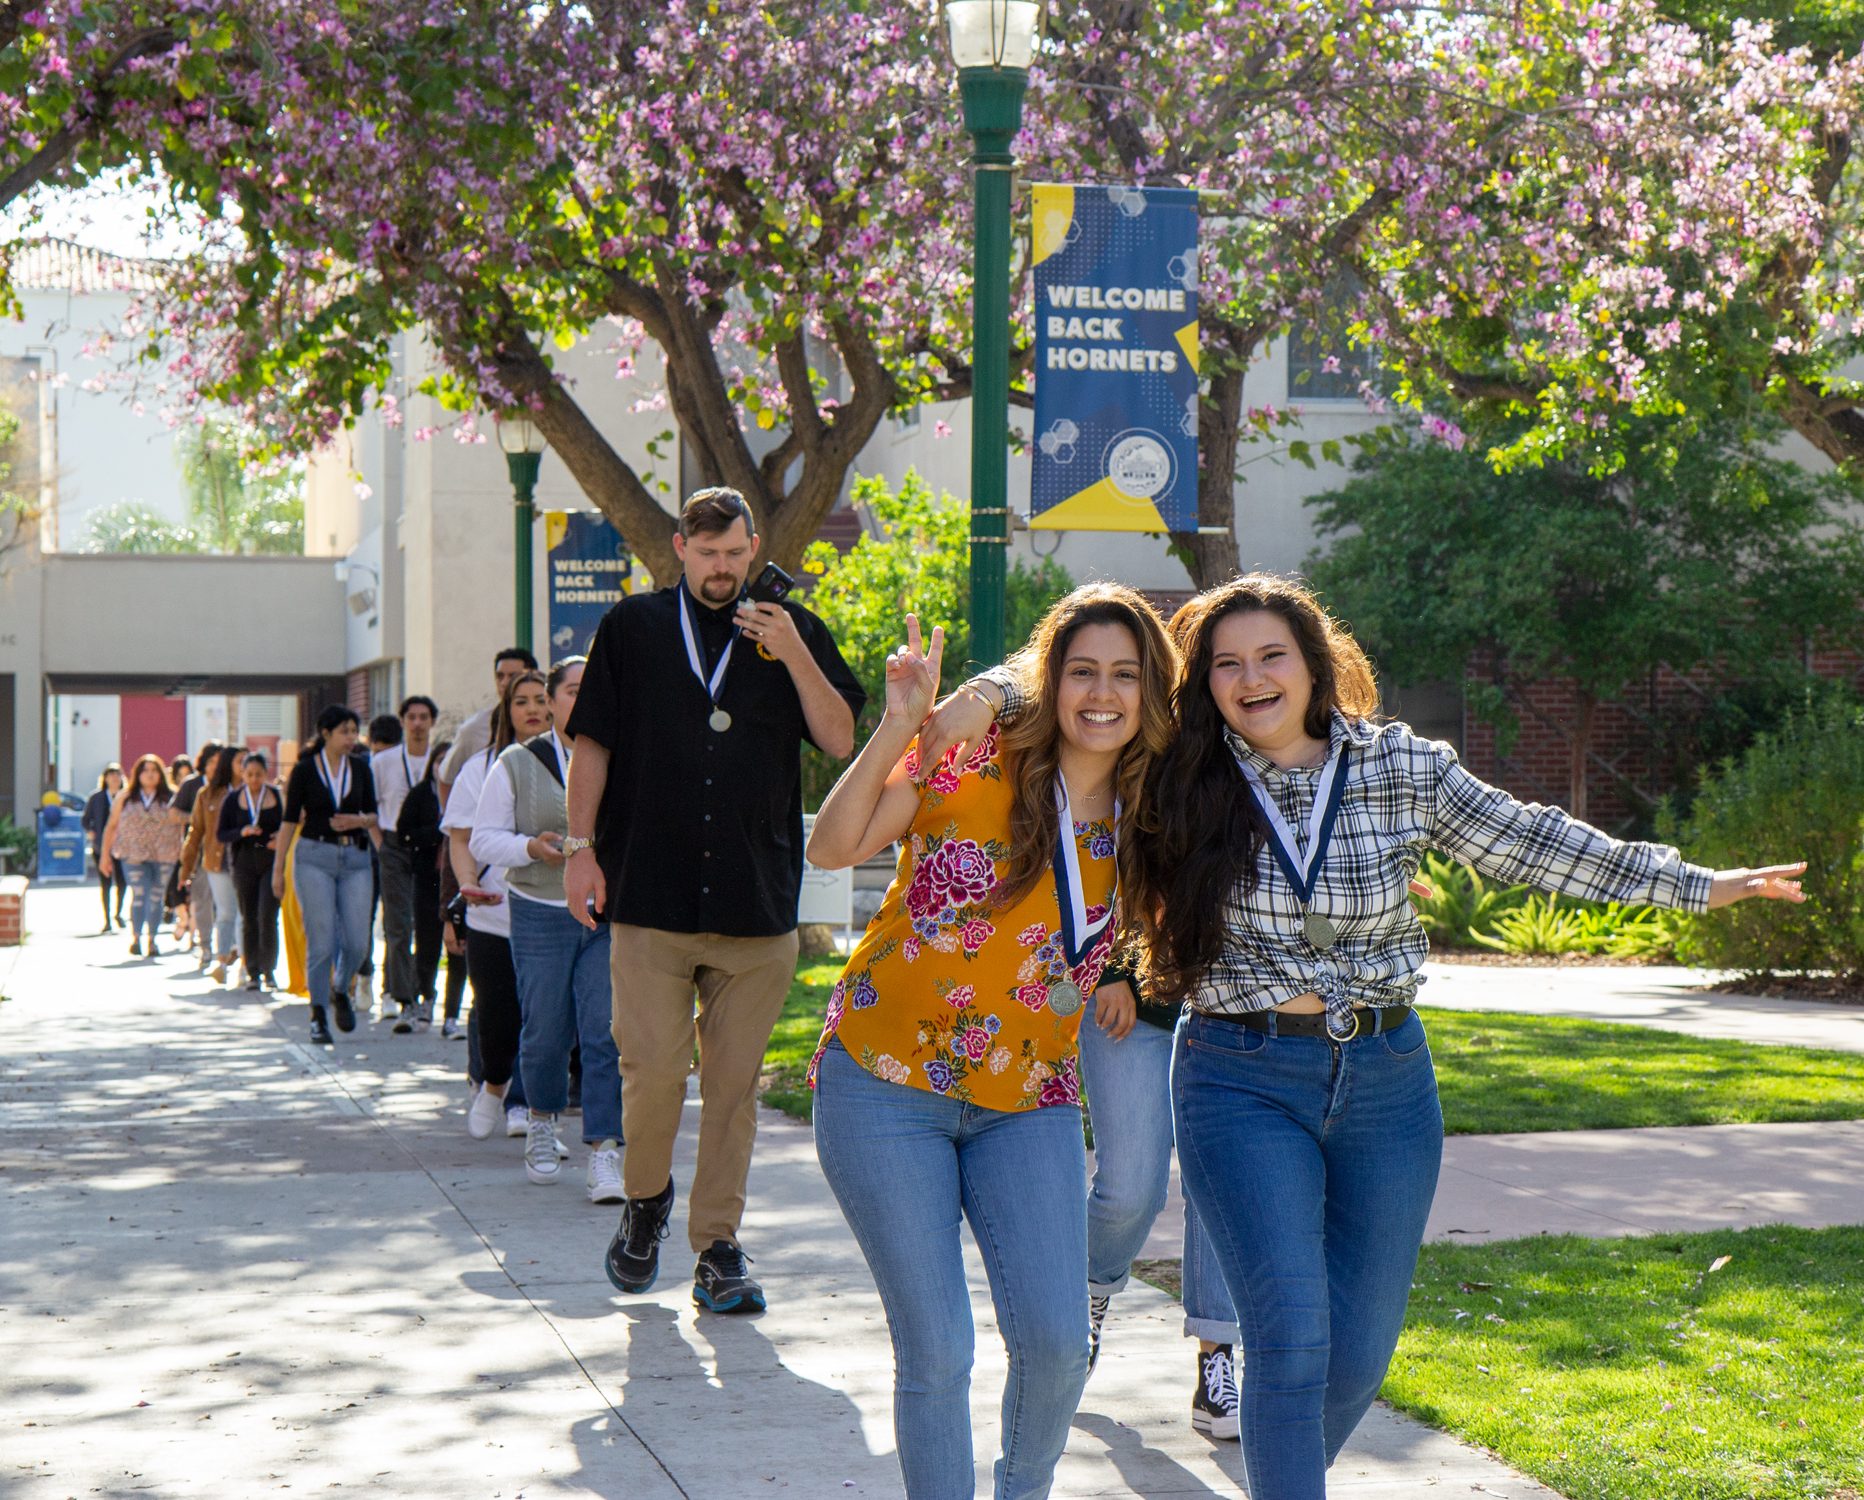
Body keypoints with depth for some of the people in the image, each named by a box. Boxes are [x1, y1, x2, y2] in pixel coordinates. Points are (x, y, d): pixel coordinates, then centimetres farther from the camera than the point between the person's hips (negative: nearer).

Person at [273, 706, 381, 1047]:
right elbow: (290, 820, 2)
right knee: (321, 941, -6)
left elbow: (373, 813, 14)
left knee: (357, 942, -2)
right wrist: (278, 868, 1)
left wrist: (361, 821, -9)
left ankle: (340, 991, 27)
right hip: (315, 856, -3)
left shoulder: (360, 768, 8)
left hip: (355, 858, 3)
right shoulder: (305, 770, -1)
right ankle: (318, 1016, 5)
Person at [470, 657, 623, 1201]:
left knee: (607, 1032, -10)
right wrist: (531, 847, -14)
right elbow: (483, 840, 4)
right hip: (540, 916, 0)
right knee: (547, 1032, 4)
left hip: (610, 918, 0)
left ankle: (604, 1153, -9)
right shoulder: (517, 764, 4)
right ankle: (543, 1122, 32)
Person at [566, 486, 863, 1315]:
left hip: (757, 902, 1)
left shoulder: (794, 631, 10)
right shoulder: (634, 628, 9)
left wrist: (795, 657, -10)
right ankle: (645, 1200, 22)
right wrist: (580, 845, 2)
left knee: (734, 1083, 2)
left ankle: (718, 1246, 11)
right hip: (649, 895, -1)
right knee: (653, 1070, -5)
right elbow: (592, 743, 10)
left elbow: (839, 741, 3)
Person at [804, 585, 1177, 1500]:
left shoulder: (1144, 822, 3)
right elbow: (832, 848, -16)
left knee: (1056, 1340, -5)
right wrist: (899, 729, -25)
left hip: (1028, 1105, 3)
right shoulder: (973, 766, -9)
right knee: (937, 1350, -4)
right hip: (887, 1088, -3)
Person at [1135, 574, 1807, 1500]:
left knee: (1360, 1352, 8)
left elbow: (1527, 844, 6)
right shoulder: (1186, 787, -4)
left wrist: (1695, 885, 8)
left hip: (1384, 1078, 3)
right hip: (1242, 1084, -3)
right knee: (1292, 1340, -14)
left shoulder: (1403, 770, 0)